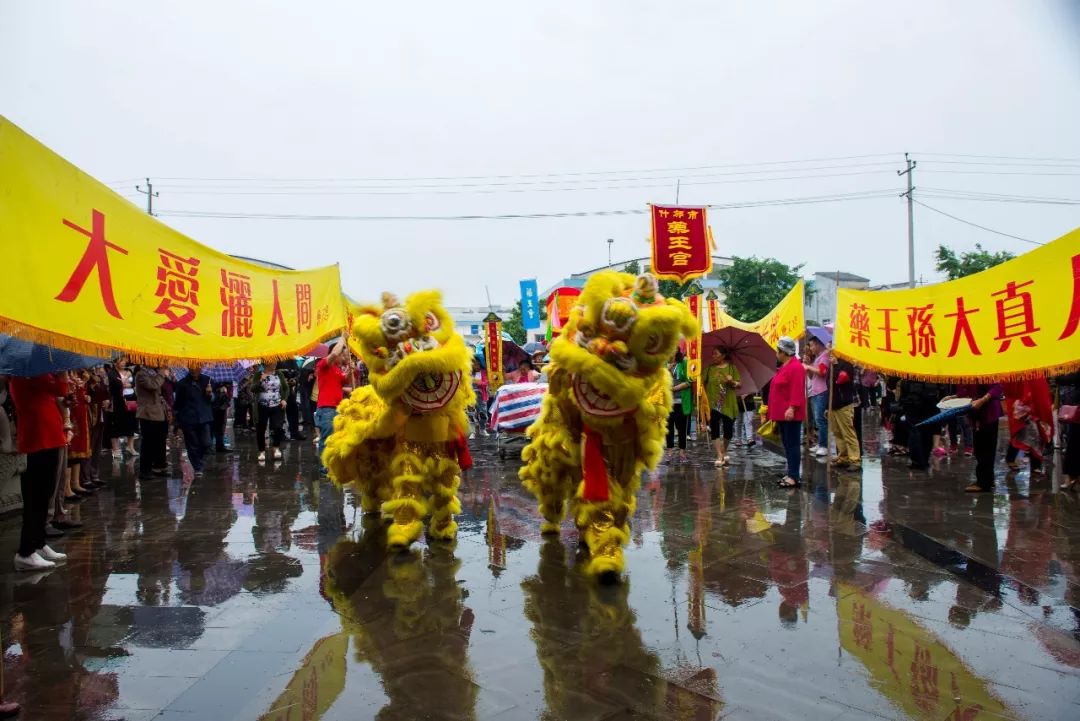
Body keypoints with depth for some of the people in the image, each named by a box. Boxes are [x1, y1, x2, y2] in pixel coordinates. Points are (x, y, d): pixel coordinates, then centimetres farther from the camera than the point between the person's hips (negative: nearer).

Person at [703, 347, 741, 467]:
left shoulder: (731, 367, 4)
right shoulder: (709, 368, 8)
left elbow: (740, 385, 2)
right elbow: (703, 383, 8)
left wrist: (732, 382, -17)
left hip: (728, 404, -1)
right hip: (713, 404, 1)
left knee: (728, 430, 2)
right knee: (715, 430, -6)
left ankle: (724, 452, 27)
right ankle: (720, 456, -3)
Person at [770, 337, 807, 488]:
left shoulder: (796, 367, -15)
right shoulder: (784, 366, 16)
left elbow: (797, 391, -22)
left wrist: (792, 408, -27)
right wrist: (776, 410, 22)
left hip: (790, 413, -10)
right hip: (782, 413, 10)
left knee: (793, 444, -7)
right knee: (787, 444, 13)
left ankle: (794, 477, -6)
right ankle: (791, 474, 19)